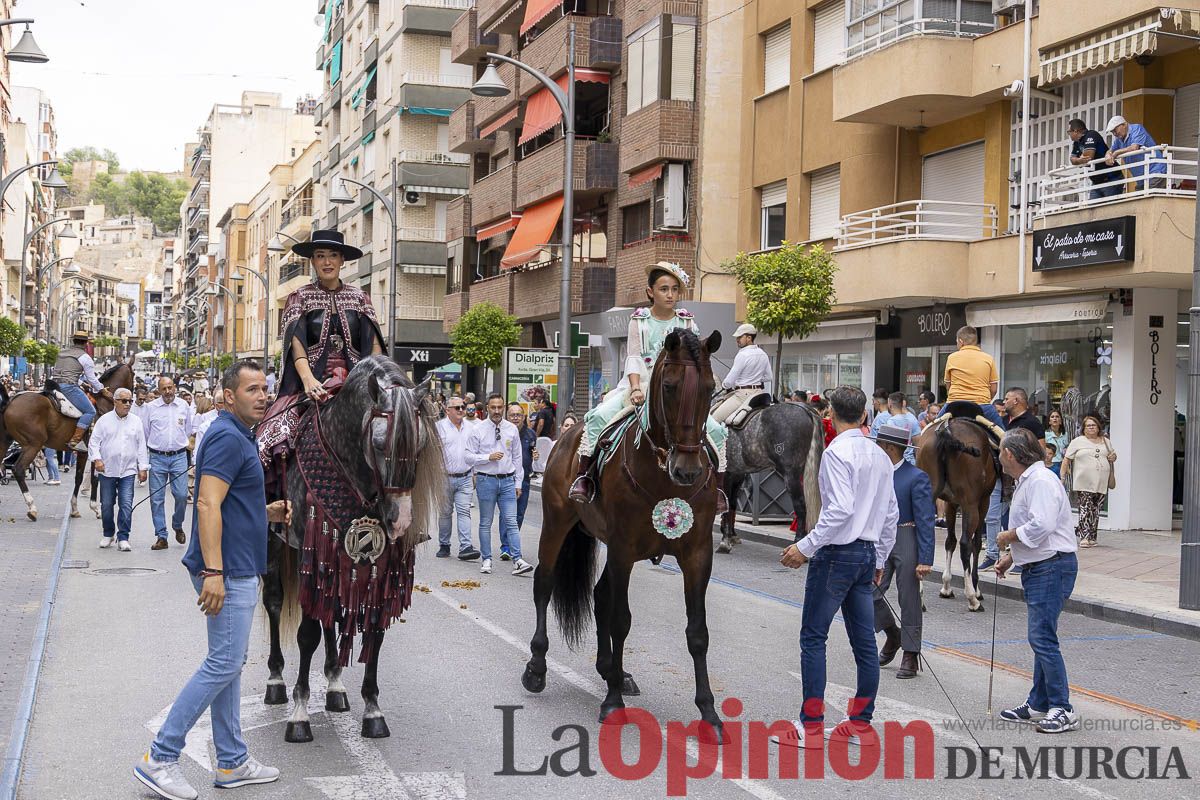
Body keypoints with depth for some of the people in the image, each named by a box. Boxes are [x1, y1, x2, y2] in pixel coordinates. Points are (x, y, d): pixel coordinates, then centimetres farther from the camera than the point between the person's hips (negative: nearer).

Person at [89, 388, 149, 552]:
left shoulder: (136, 421, 7)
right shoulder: (104, 420, 3)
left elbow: (141, 446, 8)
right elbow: (94, 442, 3)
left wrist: (143, 468, 4)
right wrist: (96, 459, -12)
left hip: (128, 471, 0)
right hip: (107, 469, 0)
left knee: (126, 505, -7)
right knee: (106, 505, 8)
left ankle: (123, 538, -2)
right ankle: (108, 535, 26)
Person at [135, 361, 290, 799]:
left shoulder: (239, 436, 16)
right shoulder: (228, 438, -15)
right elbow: (207, 505, -24)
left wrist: (267, 512, 10)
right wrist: (213, 572, -29)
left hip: (239, 570, 11)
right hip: (229, 573, -11)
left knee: (229, 664, 13)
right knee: (224, 664, -8)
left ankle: (232, 762, 20)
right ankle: (159, 758, -2)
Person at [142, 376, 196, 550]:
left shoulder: (184, 406, 6)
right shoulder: (150, 407, 1)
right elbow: (144, 432, 10)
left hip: (179, 457, 0)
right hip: (157, 458, 0)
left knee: (181, 495, -6)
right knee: (157, 498, 0)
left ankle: (178, 526, 22)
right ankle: (161, 537, 6)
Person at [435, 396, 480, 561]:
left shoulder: (469, 428, 12)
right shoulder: (440, 427, -1)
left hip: (464, 478, 2)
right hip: (445, 477, -2)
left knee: (464, 512, -6)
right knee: (445, 512, 7)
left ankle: (465, 547, -12)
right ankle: (444, 546, 19)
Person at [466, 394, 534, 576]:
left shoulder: (512, 429, 6)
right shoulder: (477, 430, -1)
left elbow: (517, 457, 11)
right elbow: (469, 456, -3)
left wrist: (518, 483, 8)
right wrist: (489, 457, -17)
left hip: (507, 480, 1)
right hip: (486, 480, -1)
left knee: (511, 521, -5)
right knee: (486, 523, 7)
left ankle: (517, 560, -9)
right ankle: (487, 560, 14)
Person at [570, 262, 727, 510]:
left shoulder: (686, 322, 8)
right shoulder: (640, 320, 4)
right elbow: (634, 359, -4)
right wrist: (636, 389, -19)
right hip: (640, 385, -1)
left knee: (716, 430, -14)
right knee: (597, 416, -25)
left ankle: (718, 487, 0)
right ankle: (584, 474, -14)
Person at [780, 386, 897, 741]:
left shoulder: (837, 452, -13)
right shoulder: (880, 456, 12)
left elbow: (840, 509, -23)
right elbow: (891, 514, 15)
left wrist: (805, 546, -19)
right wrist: (879, 560, 23)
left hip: (837, 552, -8)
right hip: (868, 553, 8)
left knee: (813, 636, -2)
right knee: (864, 640, 9)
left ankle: (811, 724, -2)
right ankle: (861, 722, 15)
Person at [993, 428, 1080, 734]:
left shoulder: (1040, 481, -16)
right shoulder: (1025, 482, 18)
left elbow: (1041, 526, -28)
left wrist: (1009, 536, -13)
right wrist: (1010, 557, 20)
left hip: (1052, 567, -11)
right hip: (1036, 568, 11)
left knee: (1042, 637, -12)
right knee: (1040, 637, 14)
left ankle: (1063, 710, -7)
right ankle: (1038, 705, 22)